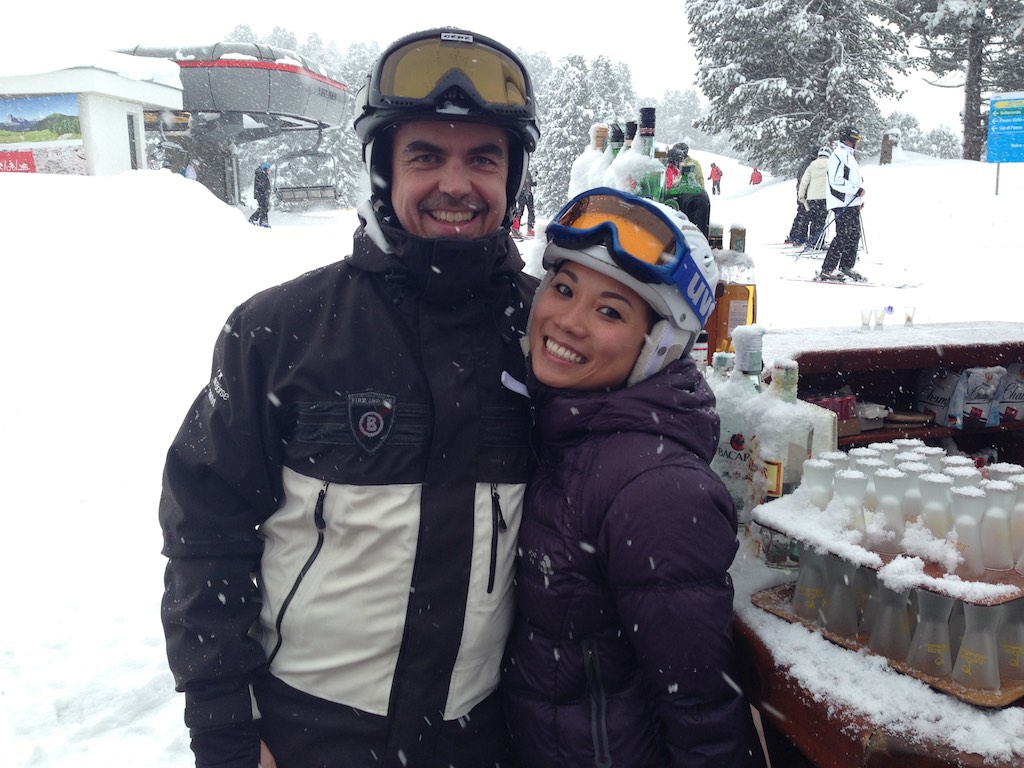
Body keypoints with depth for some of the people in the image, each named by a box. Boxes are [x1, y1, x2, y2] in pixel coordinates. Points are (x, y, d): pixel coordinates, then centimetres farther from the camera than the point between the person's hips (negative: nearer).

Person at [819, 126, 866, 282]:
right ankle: (826, 270, -9)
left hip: (852, 204, 10)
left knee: (854, 235, 12)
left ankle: (847, 267, 21)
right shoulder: (839, 155, -12)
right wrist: (856, 190, -18)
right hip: (843, 204, -10)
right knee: (843, 237, -11)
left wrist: (859, 198, 21)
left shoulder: (848, 155, 21)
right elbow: (836, 180, -22)